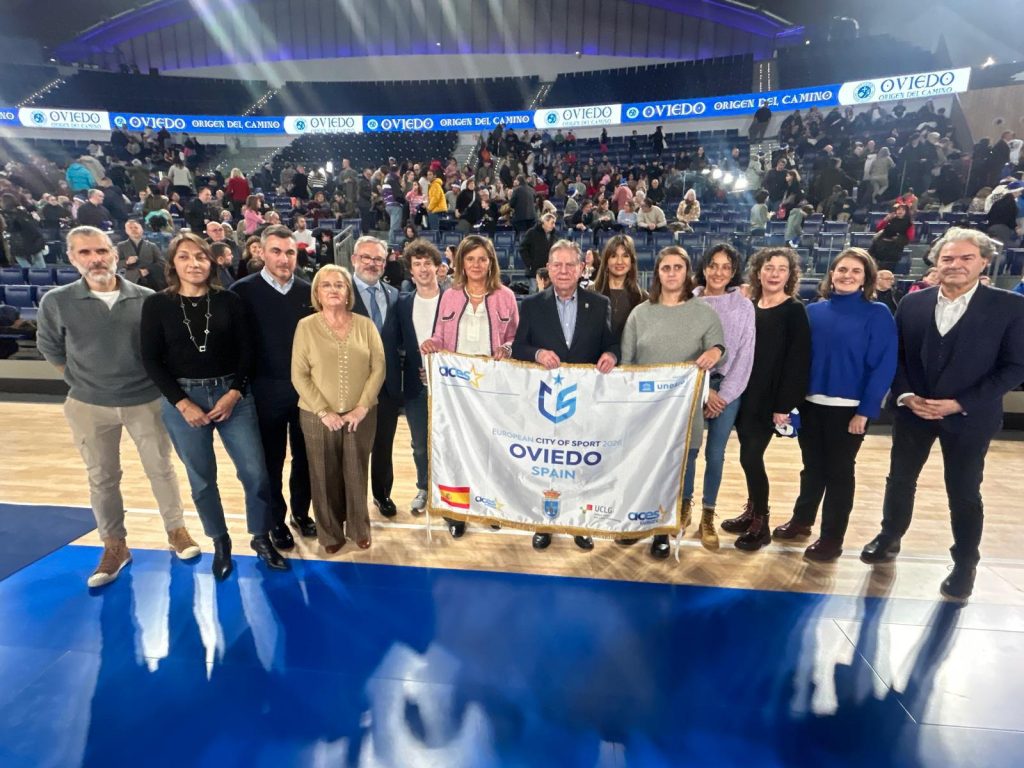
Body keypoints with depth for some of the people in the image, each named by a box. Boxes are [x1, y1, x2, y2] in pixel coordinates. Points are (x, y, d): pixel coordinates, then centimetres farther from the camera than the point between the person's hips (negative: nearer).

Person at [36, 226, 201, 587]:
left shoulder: (147, 299, -8)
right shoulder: (56, 302, -7)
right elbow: (49, 347, 8)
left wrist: (159, 380, 5)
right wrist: (81, 381, 7)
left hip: (147, 401, 0)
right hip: (89, 407, 1)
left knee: (161, 469, 10)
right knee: (102, 478, 12)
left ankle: (176, 531, 27)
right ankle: (114, 546, 28)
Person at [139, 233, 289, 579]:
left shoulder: (228, 300, 1)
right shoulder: (156, 304, -1)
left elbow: (246, 351, 1)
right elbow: (152, 360, -2)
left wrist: (233, 393, -11)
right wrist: (183, 403, -10)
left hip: (232, 395, 1)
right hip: (182, 400, 0)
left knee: (255, 472, -1)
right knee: (201, 479, 9)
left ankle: (261, 538, 20)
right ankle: (220, 543, 28)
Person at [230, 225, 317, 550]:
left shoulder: (308, 291, 3)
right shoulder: (243, 291, -6)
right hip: (266, 390, -2)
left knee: (304, 456, 13)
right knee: (271, 460, 10)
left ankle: (301, 511, 34)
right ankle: (276, 520, 28)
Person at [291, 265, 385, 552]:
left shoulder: (366, 325, 1)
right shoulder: (306, 326, -2)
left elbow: (378, 369, -2)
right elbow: (299, 375, -5)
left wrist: (362, 408, -11)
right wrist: (324, 411, -12)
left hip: (361, 416, 1)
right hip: (318, 416, 0)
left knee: (356, 474, 10)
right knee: (325, 477, 9)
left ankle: (359, 529, 30)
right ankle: (330, 533, 28)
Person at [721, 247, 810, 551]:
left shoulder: (795, 311, -6)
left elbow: (798, 360, -11)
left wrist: (784, 404, -16)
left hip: (770, 398, -5)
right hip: (745, 394, 5)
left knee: (750, 457, -6)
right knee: (749, 456, 11)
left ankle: (761, 523, 10)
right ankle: (752, 512, 28)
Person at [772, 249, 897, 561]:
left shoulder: (877, 314, -7)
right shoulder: (814, 311, 4)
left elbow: (883, 365, -10)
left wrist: (865, 410, -14)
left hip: (848, 407, -3)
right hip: (811, 403, 4)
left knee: (839, 470, 9)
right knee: (812, 465, 17)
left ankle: (832, 537, 22)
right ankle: (801, 520, 35)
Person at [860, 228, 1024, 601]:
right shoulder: (912, 303, -1)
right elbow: (894, 355, 4)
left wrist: (960, 403, -17)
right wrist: (905, 395, -11)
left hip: (970, 416, -2)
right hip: (912, 410, 3)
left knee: (964, 493, 9)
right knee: (900, 479, 15)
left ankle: (964, 564, 29)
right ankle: (889, 537, 37)